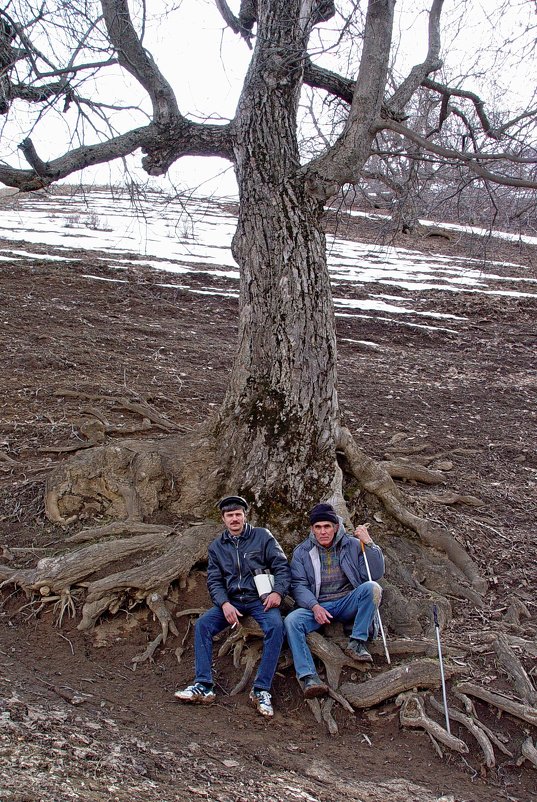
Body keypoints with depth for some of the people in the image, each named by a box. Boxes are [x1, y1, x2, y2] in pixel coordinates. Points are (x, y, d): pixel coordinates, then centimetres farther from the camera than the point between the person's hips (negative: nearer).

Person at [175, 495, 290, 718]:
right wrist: (224, 604, -13)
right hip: (232, 600, 3)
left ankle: (261, 690, -27)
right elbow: (214, 580, 6)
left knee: (275, 627, -32)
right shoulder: (216, 546, 11)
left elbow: (282, 566, -1)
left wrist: (278, 592, -18)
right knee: (202, 624, -20)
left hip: (260, 599, -3)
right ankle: (203, 686, -21)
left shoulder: (262, 536, 2)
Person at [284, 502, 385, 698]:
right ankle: (308, 676, -36)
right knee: (291, 621, -28)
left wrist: (369, 544, -15)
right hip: (317, 606, 0)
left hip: (348, 604, 0)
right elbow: (298, 586, -1)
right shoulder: (302, 552, 6)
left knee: (372, 587, -27)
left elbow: (376, 574, -3)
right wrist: (314, 606, -19)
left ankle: (356, 643, -22)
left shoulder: (353, 545, 4)